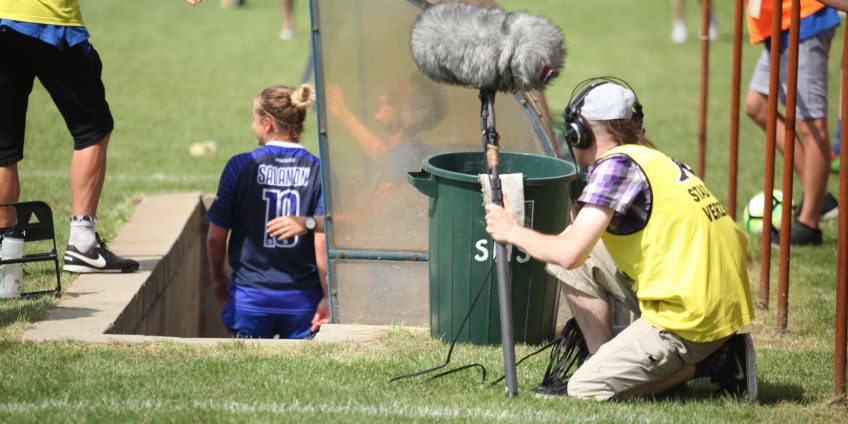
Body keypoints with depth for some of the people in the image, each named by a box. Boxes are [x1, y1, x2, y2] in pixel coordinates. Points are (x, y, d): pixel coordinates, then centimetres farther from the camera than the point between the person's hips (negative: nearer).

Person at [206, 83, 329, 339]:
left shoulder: (241, 166, -4)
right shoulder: (319, 171, -3)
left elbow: (216, 236, 0)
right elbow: (323, 241, -8)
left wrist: (218, 279, 17)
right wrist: (328, 297, -1)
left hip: (251, 297, -1)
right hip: (303, 299, 1)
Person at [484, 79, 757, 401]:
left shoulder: (616, 164, -11)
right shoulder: (657, 160, 16)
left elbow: (569, 254, -15)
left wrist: (513, 232, 0)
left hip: (690, 321, -9)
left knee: (585, 390, -6)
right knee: (586, 259, 13)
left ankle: (708, 364, -2)